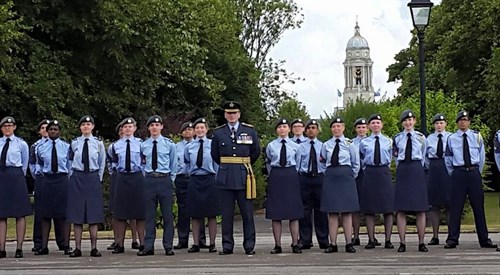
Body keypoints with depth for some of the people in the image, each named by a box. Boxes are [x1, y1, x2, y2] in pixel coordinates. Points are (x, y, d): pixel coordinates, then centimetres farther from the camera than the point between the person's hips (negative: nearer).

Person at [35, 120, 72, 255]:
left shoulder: (67, 147, 0)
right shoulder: (41, 148, 5)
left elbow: (70, 165, 8)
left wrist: (66, 176, 8)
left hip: (62, 180, -2)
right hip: (47, 181, 2)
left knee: (64, 214, -1)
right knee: (46, 214, 3)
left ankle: (66, 246, 2)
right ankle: (44, 246, 6)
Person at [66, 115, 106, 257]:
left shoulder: (98, 143, 3)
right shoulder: (74, 143, 4)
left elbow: (102, 163, 11)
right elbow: (70, 161, 13)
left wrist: (98, 179, 7)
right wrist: (73, 178, 7)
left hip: (93, 178, 0)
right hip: (77, 178, 0)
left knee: (94, 213, 0)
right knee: (76, 213, 0)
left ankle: (94, 248, 4)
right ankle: (77, 248, 4)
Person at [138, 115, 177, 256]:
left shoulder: (169, 144, 2)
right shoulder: (143, 145, 7)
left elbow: (173, 164, 8)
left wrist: (170, 180, 6)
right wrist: (146, 178, 8)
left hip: (165, 180, -1)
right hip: (149, 180, 2)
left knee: (167, 214, 1)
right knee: (149, 214, 4)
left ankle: (168, 246, 8)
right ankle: (148, 247, 9)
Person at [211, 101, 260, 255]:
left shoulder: (249, 131, 5)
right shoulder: (218, 133, 6)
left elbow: (256, 152, 15)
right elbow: (215, 154, 17)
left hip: (244, 176, 0)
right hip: (225, 177, 1)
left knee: (247, 213, 1)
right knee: (226, 214, 3)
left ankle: (249, 246, 7)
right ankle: (227, 246, 10)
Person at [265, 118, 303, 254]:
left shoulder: (295, 146, 6)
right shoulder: (271, 146, 6)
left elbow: (298, 163, 15)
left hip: (291, 177, 0)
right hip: (275, 178, 0)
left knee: (294, 212, -1)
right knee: (275, 213, -1)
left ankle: (295, 244, 3)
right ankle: (277, 245, 2)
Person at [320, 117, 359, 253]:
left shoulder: (349, 144, 3)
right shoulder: (326, 145, 9)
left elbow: (356, 163, 8)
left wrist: (351, 176, 8)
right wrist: (329, 173, 12)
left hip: (345, 177, -2)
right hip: (330, 177, 2)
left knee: (347, 211, -2)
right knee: (332, 211, 0)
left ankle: (349, 243, 1)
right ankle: (333, 244, 2)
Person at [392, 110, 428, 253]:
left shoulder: (421, 137, 6)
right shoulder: (397, 138, 8)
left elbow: (423, 156, 14)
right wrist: (402, 168, 12)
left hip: (417, 170, 0)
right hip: (402, 171, 1)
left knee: (421, 208, -2)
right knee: (401, 209, -2)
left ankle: (421, 242, 3)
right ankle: (402, 242, 1)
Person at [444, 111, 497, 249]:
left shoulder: (477, 136, 6)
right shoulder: (451, 138, 4)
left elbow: (482, 156, 12)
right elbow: (447, 158, 12)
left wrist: (477, 172, 10)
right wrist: (452, 174, 9)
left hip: (474, 172, 1)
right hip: (458, 174, -1)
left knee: (478, 206, 5)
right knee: (455, 207, -1)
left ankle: (484, 239, 11)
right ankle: (452, 239, 3)